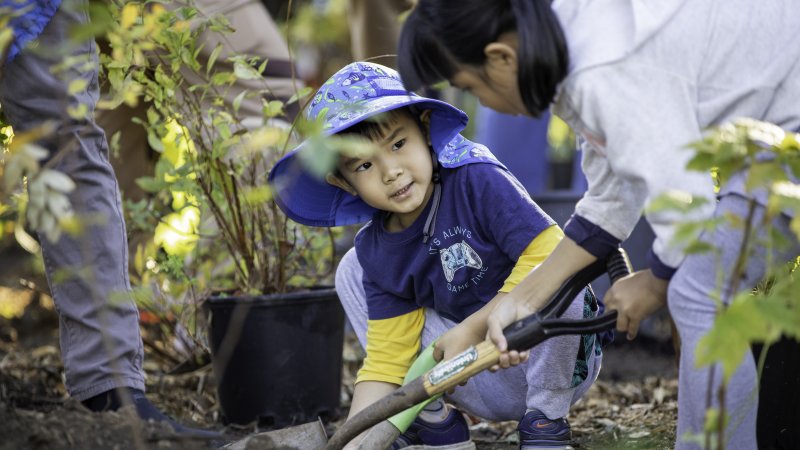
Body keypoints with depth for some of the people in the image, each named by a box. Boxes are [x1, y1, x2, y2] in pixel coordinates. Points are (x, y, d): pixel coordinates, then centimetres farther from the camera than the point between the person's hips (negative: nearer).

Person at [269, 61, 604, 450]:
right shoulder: (376, 253, -5)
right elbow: (385, 360, -4)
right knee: (352, 273, -1)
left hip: (560, 359, -4)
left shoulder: (478, 181, -19)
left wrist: (469, 330, -25)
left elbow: (548, 251, -29)